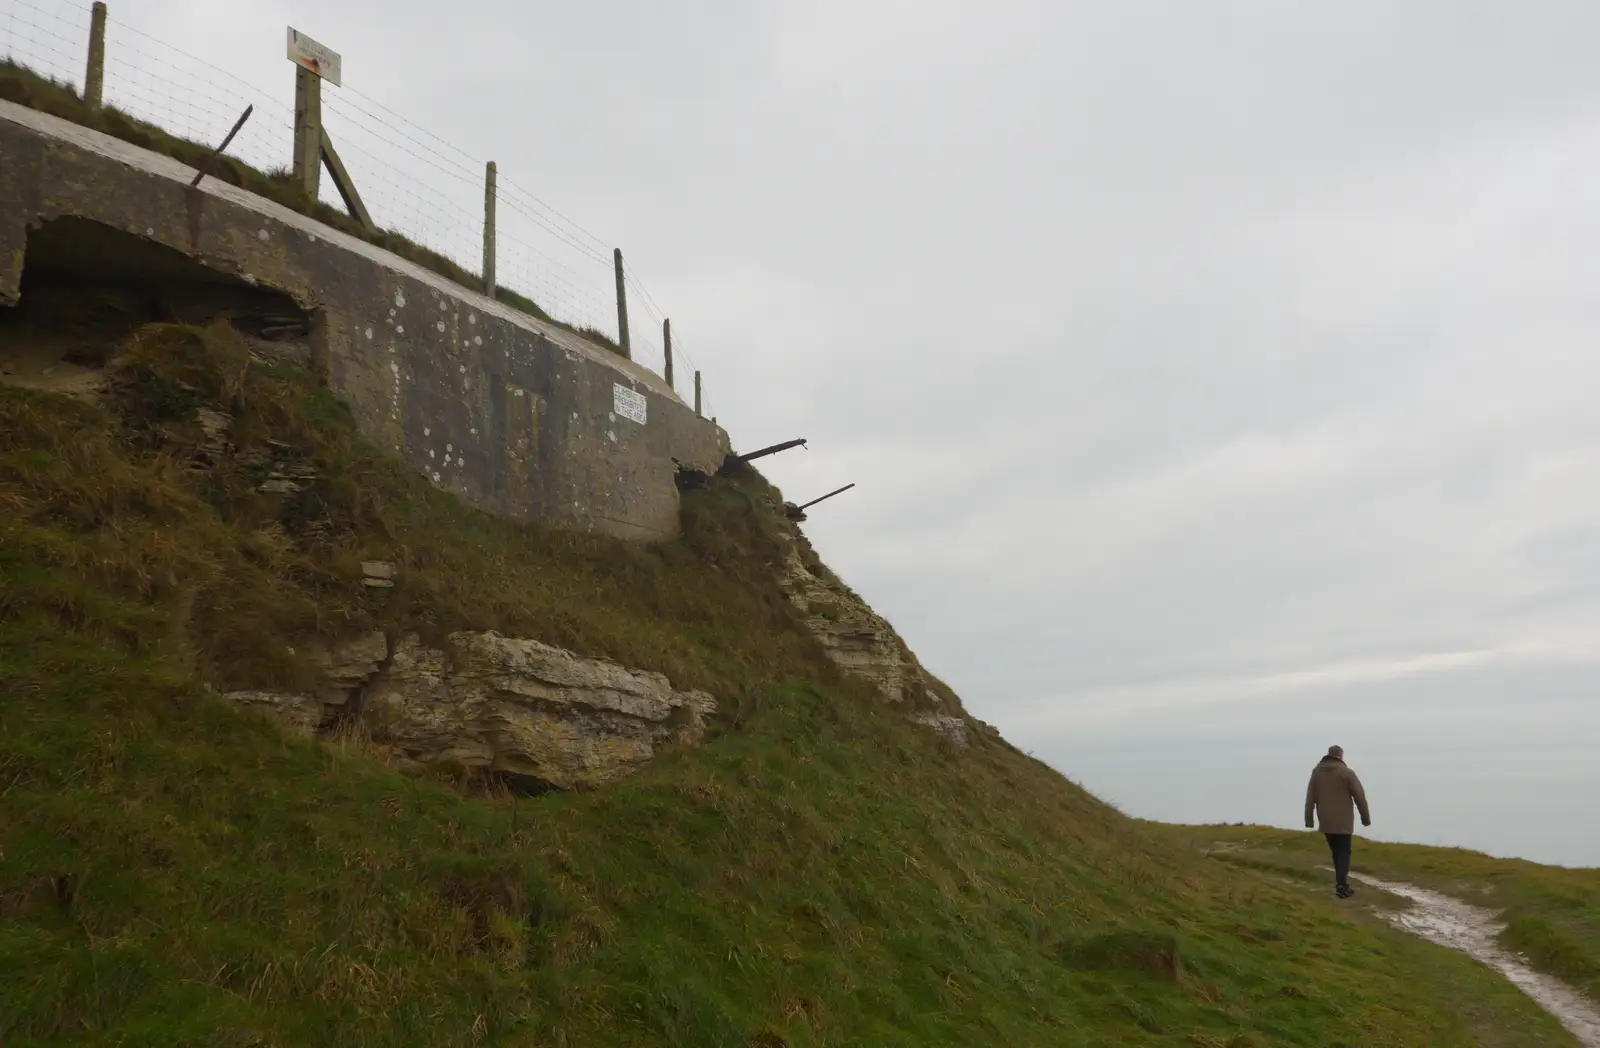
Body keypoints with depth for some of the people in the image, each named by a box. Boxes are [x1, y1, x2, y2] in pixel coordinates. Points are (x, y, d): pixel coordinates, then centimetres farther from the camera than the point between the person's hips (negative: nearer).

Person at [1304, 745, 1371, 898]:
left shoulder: (1316, 771, 2)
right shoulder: (1347, 772, -10)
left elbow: (1310, 797, 3)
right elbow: (1360, 796, -7)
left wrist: (1308, 819, 8)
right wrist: (1366, 817, 5)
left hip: (1325, 821, 4)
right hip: (1343, 821, -4)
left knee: (1336, 851, 19)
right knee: (1344, 853, 2)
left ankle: (1341, 881, 27)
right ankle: (1341, 886, -9)